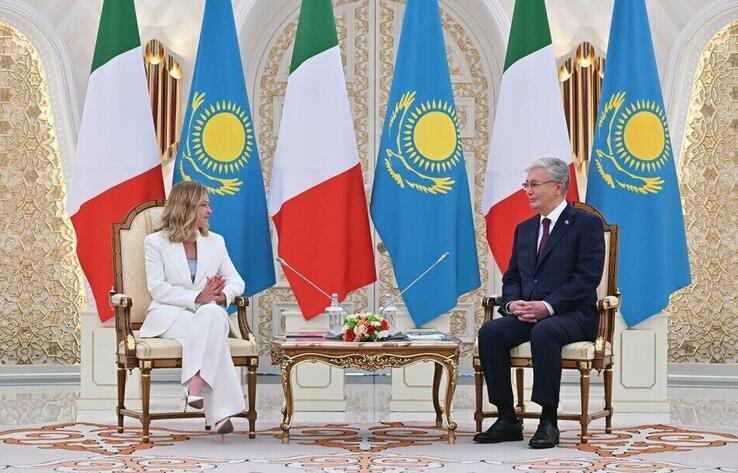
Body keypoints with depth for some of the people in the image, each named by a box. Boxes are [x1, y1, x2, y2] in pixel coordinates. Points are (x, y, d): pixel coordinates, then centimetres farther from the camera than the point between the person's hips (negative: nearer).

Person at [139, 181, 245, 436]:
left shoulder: (215, 242, 17)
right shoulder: (155, 242, 4)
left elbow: (236, 280, 11)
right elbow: (157, 288, -8)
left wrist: (222, 295, -14)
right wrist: (196, 298, -22)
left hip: (209, 313, 3)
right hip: (168, 315, -3)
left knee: (212, 314, -38)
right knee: (206, 328, -38)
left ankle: (196, 385, -49)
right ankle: (219, 411, -46)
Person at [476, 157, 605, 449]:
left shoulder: (586, 224, -1)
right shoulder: (524, 229, 21)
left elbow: (587, 277, -11)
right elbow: (511, 277, 19)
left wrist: (548, 306, -21)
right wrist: (512, 303, -5)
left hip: (572, 315, -6)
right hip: (526, 314, 6)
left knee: (544, 332, -38)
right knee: (490, 332, -23)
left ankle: (548, 422, -31)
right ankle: (506, 419, -18)